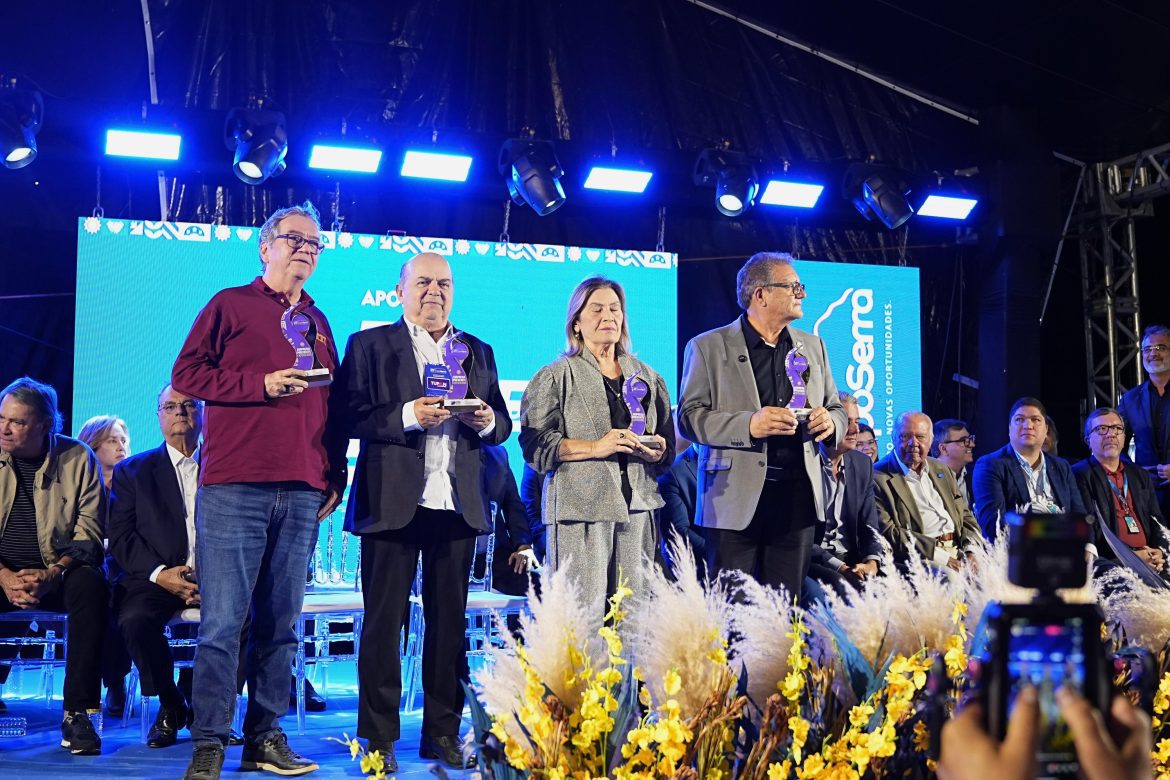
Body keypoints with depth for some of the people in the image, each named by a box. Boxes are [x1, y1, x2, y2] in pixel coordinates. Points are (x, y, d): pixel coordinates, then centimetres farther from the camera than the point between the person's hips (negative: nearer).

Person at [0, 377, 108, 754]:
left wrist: (52, 575, -21)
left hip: (60, 571, -1)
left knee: (90, 585, -33)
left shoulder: (78, 458, -1)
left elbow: (88, 534, -3)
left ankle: (77, 713, -27)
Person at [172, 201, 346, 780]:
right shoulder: (231, 305, 7)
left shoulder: (318, 323, 21)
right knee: (223, 621, -6)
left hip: (303, 494, 5)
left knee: (280, 623, 6)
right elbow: (187, 373, -1)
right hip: (235, 487, -5)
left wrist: (335, 477, 13)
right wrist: (261, 383, -11)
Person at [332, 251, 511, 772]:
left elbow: (501, 425, 15)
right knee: (383, 621, 1)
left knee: (449, 622, 7)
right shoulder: (369, 345, 5)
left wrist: (488, 421, -7)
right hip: (392, 504, -3)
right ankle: (379, 738, 8)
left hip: (457, 505, 4)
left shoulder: (478, 352, 17)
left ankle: (443, 733, 16)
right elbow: (350, 416, -6)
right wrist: (408, 415, -17)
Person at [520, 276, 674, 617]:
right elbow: (535, 444, -5)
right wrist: (595, 447, -15)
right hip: (580, 505, -4)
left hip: (637, 506, 4)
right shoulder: (557, 376, 5)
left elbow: (668, 443, 20)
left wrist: (656, 450, -3)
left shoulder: (647, 377, 18)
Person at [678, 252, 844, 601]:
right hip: (737, 498, -4)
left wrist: (830, 422, -4)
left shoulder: (813, 346, 16)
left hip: (797, 496, 4)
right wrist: (749, 424, -20)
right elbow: (690, 417, -5)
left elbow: (837, 410, 21)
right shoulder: (708, 347, 1)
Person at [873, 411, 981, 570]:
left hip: (958, 551, 7)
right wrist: (939, 556, -17)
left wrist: (971, 552, 0)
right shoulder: (878, 478, -2)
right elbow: (886, 532, -12)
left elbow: (965, 516, 23)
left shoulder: (943, 471, 21)